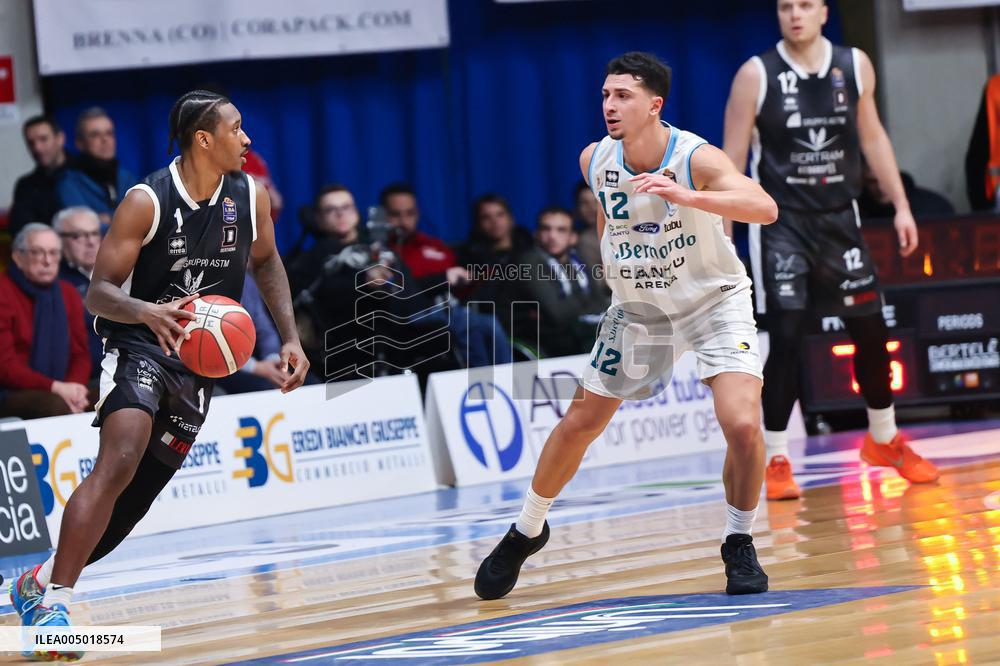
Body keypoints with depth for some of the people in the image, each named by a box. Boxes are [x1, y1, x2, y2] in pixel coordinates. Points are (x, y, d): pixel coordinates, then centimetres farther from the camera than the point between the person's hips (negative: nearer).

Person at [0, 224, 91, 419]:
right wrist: (55, 387, -20)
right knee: (56, 406, -35)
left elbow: (80, 354, 12)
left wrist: (73, 388, -10)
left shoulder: (68, 293, 14)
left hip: (61, 392, 6)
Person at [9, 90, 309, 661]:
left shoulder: (249, 196, -2)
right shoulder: (147, 202, -18)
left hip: (200, 364, 6)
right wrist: (148, 311, -38)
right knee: (120, 463, -27)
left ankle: (42, 582, 26)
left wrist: (290, 336, 6)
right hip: (141, 350, -6)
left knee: (140, 492, 7)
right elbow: (98, 292, -17)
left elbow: (266, 262, 17)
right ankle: (55, 602, -26)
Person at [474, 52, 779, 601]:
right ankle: (526, 532, 33)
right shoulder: (594, 160, -13)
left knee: (742, 424, -23)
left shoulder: (696, 159, -28)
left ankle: (738, 546, 0)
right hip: (636, 306, 4)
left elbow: (765, 209, -45)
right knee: (578, 424, 9)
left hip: (714, 300, -4)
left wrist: (685, 196, -56)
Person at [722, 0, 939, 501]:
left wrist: (901, 206, 8)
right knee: (786, 337, -12)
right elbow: (732, 159, -7)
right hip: (781, 220, -4)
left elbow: (872, 137, 12)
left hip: (839, 216, 4)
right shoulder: (757, 75, -10)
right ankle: (776, 460, -2)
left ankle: (885, 440, 29)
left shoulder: (855, 66, 0)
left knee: (871, 330, 8)